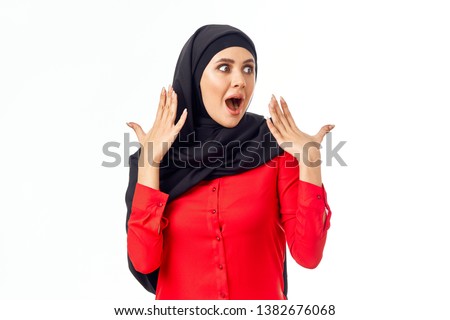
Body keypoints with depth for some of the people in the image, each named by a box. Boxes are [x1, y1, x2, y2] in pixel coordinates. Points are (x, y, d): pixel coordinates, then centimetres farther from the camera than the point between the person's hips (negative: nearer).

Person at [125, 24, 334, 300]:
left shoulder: (277, 148, -8)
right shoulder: (160, 157, -6)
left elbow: (308, 253, -13)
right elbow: (143, 260, -16)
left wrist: (309, 161, -19)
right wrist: (150, 160, -18)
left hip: (262, 295, 0)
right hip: (178, 295, 0)